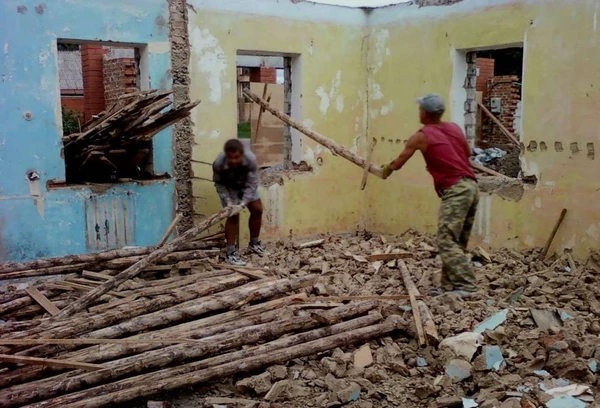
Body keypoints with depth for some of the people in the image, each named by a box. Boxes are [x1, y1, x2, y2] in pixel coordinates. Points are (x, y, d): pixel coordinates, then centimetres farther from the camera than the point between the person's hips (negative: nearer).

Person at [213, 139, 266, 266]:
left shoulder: (250, 159, -38)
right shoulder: (219, 163, -38)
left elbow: (252, 183, -28)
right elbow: (218, 183, -19)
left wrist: (243, 203, -36)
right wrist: (228, 201, -29)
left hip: (245, 185, 3)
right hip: (228, 187, -3)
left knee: (257, 210, 4)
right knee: (233, 215, -12)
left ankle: (253, 244, 25)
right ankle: (230, 254, -7)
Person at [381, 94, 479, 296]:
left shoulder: (420, 136, 1)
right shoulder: (455, 128, 17)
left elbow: (399, 162, 14)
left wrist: (387, 170, 34)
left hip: (455, 191, -8)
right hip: (471, 186, 8)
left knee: (446, 241, -9)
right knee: (457, 242, 10)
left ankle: (466, 286, -16)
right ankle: (449, 285, 13)